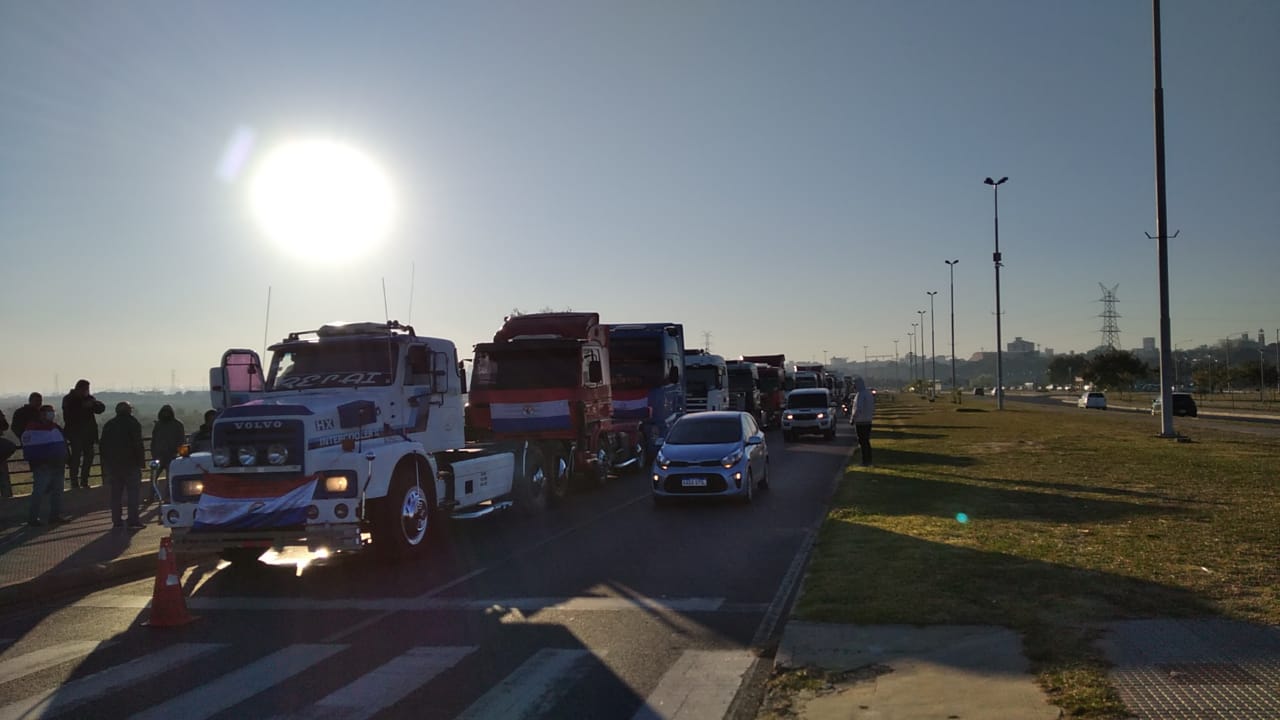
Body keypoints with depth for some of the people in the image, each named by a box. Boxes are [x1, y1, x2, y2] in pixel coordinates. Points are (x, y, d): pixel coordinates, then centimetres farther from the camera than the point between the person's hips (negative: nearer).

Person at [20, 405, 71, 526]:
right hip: (42, 466, -8)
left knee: (57, 490, 10)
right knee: (39, 491, -8)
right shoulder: (32, 428, -8)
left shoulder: (54, 427, 14)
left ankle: (56, 515, 18)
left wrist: (64, 459, 15)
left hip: (56, 465, 8)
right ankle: (32, 518, -1)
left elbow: (63, 443, 22)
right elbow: (29, 448, -12)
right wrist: (36, 462, -17)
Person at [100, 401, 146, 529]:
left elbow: (104, 446, 13)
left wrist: (106, 465, 15)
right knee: (133, 492, -4)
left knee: (116, 493, 9)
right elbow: (138, 444, -10)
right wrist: (141, 461, -6)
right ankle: (133, 521, -10)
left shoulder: (108, 425, 12)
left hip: (113, 464, 5)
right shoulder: (133, 423, -5)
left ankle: (117, 521, 8)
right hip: (130, 463, -5)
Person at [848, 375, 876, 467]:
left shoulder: (860, 394, -18)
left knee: (863, 442, -3)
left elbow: (858, 409, -27)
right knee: (866, 441, 16)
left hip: (860, 422, -9)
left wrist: (852, 419, -18)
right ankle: (868, 460, 22)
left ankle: (865, 461, 0)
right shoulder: (869, 393, 11)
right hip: (868, 421, 9)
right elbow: (872, 408, 18)